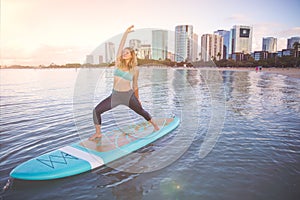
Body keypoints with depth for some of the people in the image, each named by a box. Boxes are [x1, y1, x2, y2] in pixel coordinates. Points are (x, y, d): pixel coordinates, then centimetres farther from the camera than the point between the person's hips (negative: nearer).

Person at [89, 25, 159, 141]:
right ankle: (98, 133, 11)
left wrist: (137, 99, 14)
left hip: (128, 95, -2)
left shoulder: (135, 69, -3)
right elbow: (121, 46, -6)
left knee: (141, 111, 10)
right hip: (115, 95, 2)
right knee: (96, 110, -6)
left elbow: (135, 85, 8)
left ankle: (154, 124, 38)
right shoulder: (118, 63, 1)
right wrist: (126, 33, -9)